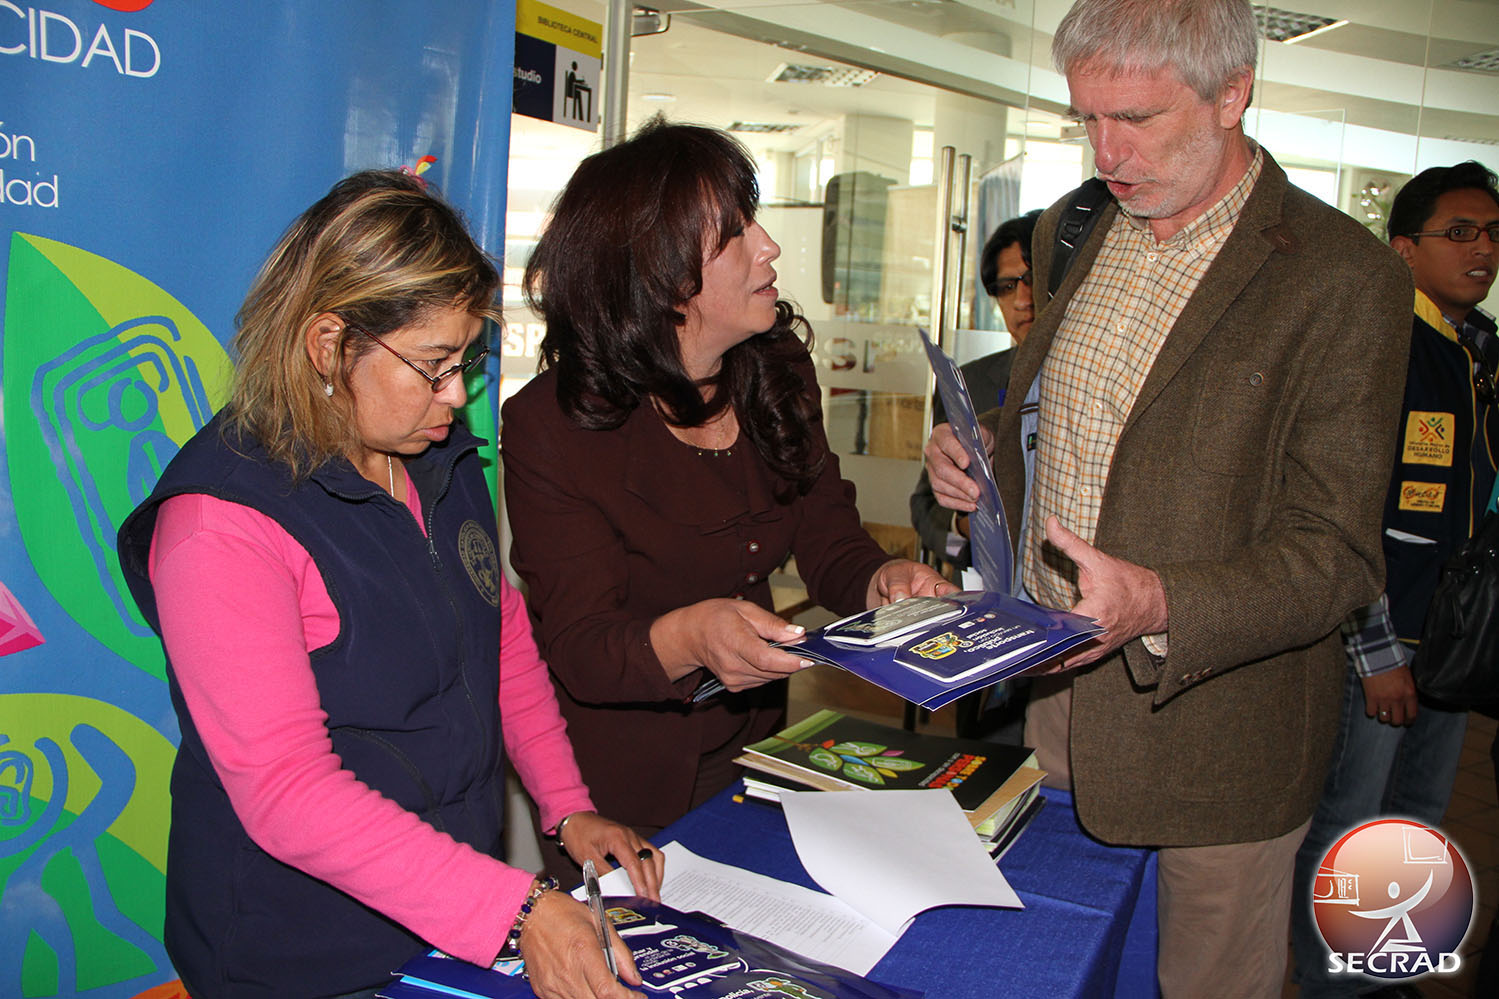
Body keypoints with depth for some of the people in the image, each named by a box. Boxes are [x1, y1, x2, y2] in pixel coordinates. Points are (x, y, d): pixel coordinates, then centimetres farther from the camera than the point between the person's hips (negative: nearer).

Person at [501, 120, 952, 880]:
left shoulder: (778, 373, -4)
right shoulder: (552, 425, -22)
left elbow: (829, 543, 1)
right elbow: (581, 652, -22)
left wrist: (886, 581, -21)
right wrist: (688, 637, -43)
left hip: (751, 755, 6)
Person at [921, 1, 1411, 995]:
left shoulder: (1347, 277, -14)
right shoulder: (1070, 233, 6)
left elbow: (1336, 555, -16)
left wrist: (1159, 605, -31)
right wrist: (978, 460, -3)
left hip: (1215, 732, -5)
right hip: (1046, 687, 5)